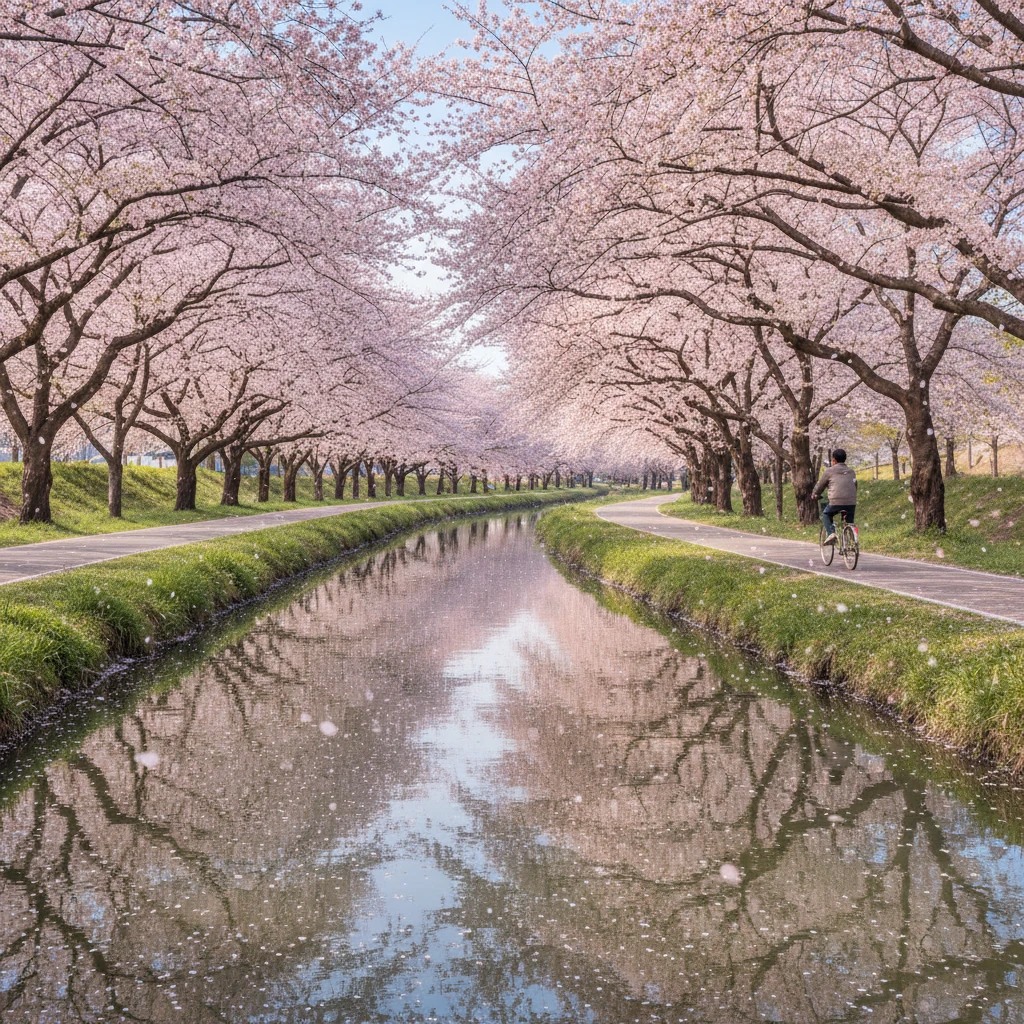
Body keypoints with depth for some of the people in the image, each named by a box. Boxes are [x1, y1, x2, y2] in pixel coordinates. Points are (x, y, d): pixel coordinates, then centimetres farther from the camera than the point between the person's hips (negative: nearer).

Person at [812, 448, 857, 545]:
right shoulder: (851, 472, 20)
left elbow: (820, 485, 15)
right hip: (851, 503, 4)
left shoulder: (829, 471, 6)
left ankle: (830, 533, 2)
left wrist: (815, 494, 35)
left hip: (836, 502, -4)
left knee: (825, 514, 22)